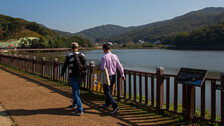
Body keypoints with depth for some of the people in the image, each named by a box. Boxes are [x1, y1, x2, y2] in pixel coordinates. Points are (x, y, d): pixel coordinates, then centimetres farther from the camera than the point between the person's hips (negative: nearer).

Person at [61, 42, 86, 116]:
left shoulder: (69, 56, -8)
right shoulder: (82, 55, 5)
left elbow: (65, 66, -3)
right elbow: (85, 67, 9)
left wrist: (62, 74, 13)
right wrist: (84, 76, 18)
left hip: (73, 76, -5)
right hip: (80, 76, 5)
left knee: (75, 92, -4)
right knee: (77, 90, 24)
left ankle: (80, 110, -10)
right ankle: (74, 104, 42)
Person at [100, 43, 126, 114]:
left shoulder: (104, 57, -18)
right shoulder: (115, 56, -1)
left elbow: (102, 68, -24)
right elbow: (119, 66, 0)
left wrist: (100, 66, 0)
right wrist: (122, 75, 7)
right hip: (113, 76, 7)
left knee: (107, 92, -1)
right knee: (109, 90, 22)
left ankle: (115, 106, -15)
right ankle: (107, 104, 38)